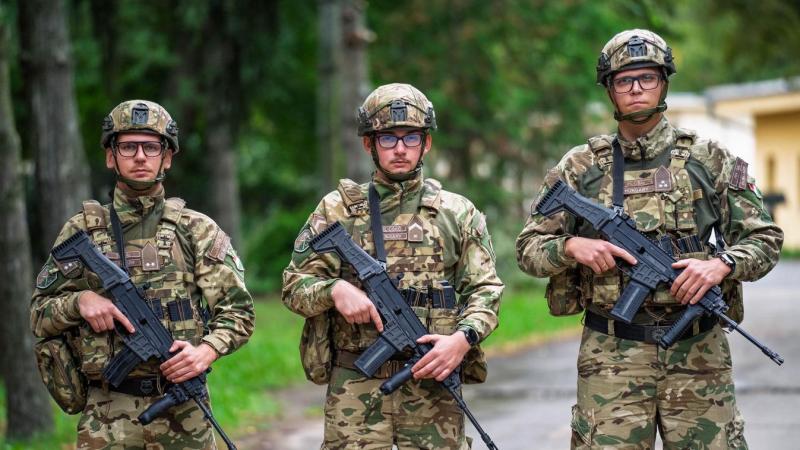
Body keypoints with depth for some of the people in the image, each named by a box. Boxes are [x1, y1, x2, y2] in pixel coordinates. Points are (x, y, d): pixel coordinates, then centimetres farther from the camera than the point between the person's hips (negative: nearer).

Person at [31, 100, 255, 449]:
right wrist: (79, 300, -11)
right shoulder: (81, 231, 7)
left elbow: (237, 311, 3)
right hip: (107, 416, 0)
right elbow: (40, 316, 9)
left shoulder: (198, 231, 4)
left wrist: (206, 351, -15)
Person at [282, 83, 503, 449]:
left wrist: (463, 339, -13)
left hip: (433, 387, 1)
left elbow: (484, 290, 6)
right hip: (355, 388, -1)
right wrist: (336, 289, -16)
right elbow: (295, 284, 5)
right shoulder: (337, 209, 8)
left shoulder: (458, 213, 10)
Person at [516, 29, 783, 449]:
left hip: (698, 353, 0)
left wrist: (722, 265, -12)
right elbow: (529, 248, 10)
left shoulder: (709, 159, 7)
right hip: (611, 355, 0)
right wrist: (572, 246, -11)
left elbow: (764, 239, 7)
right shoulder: (580, 166, 7)